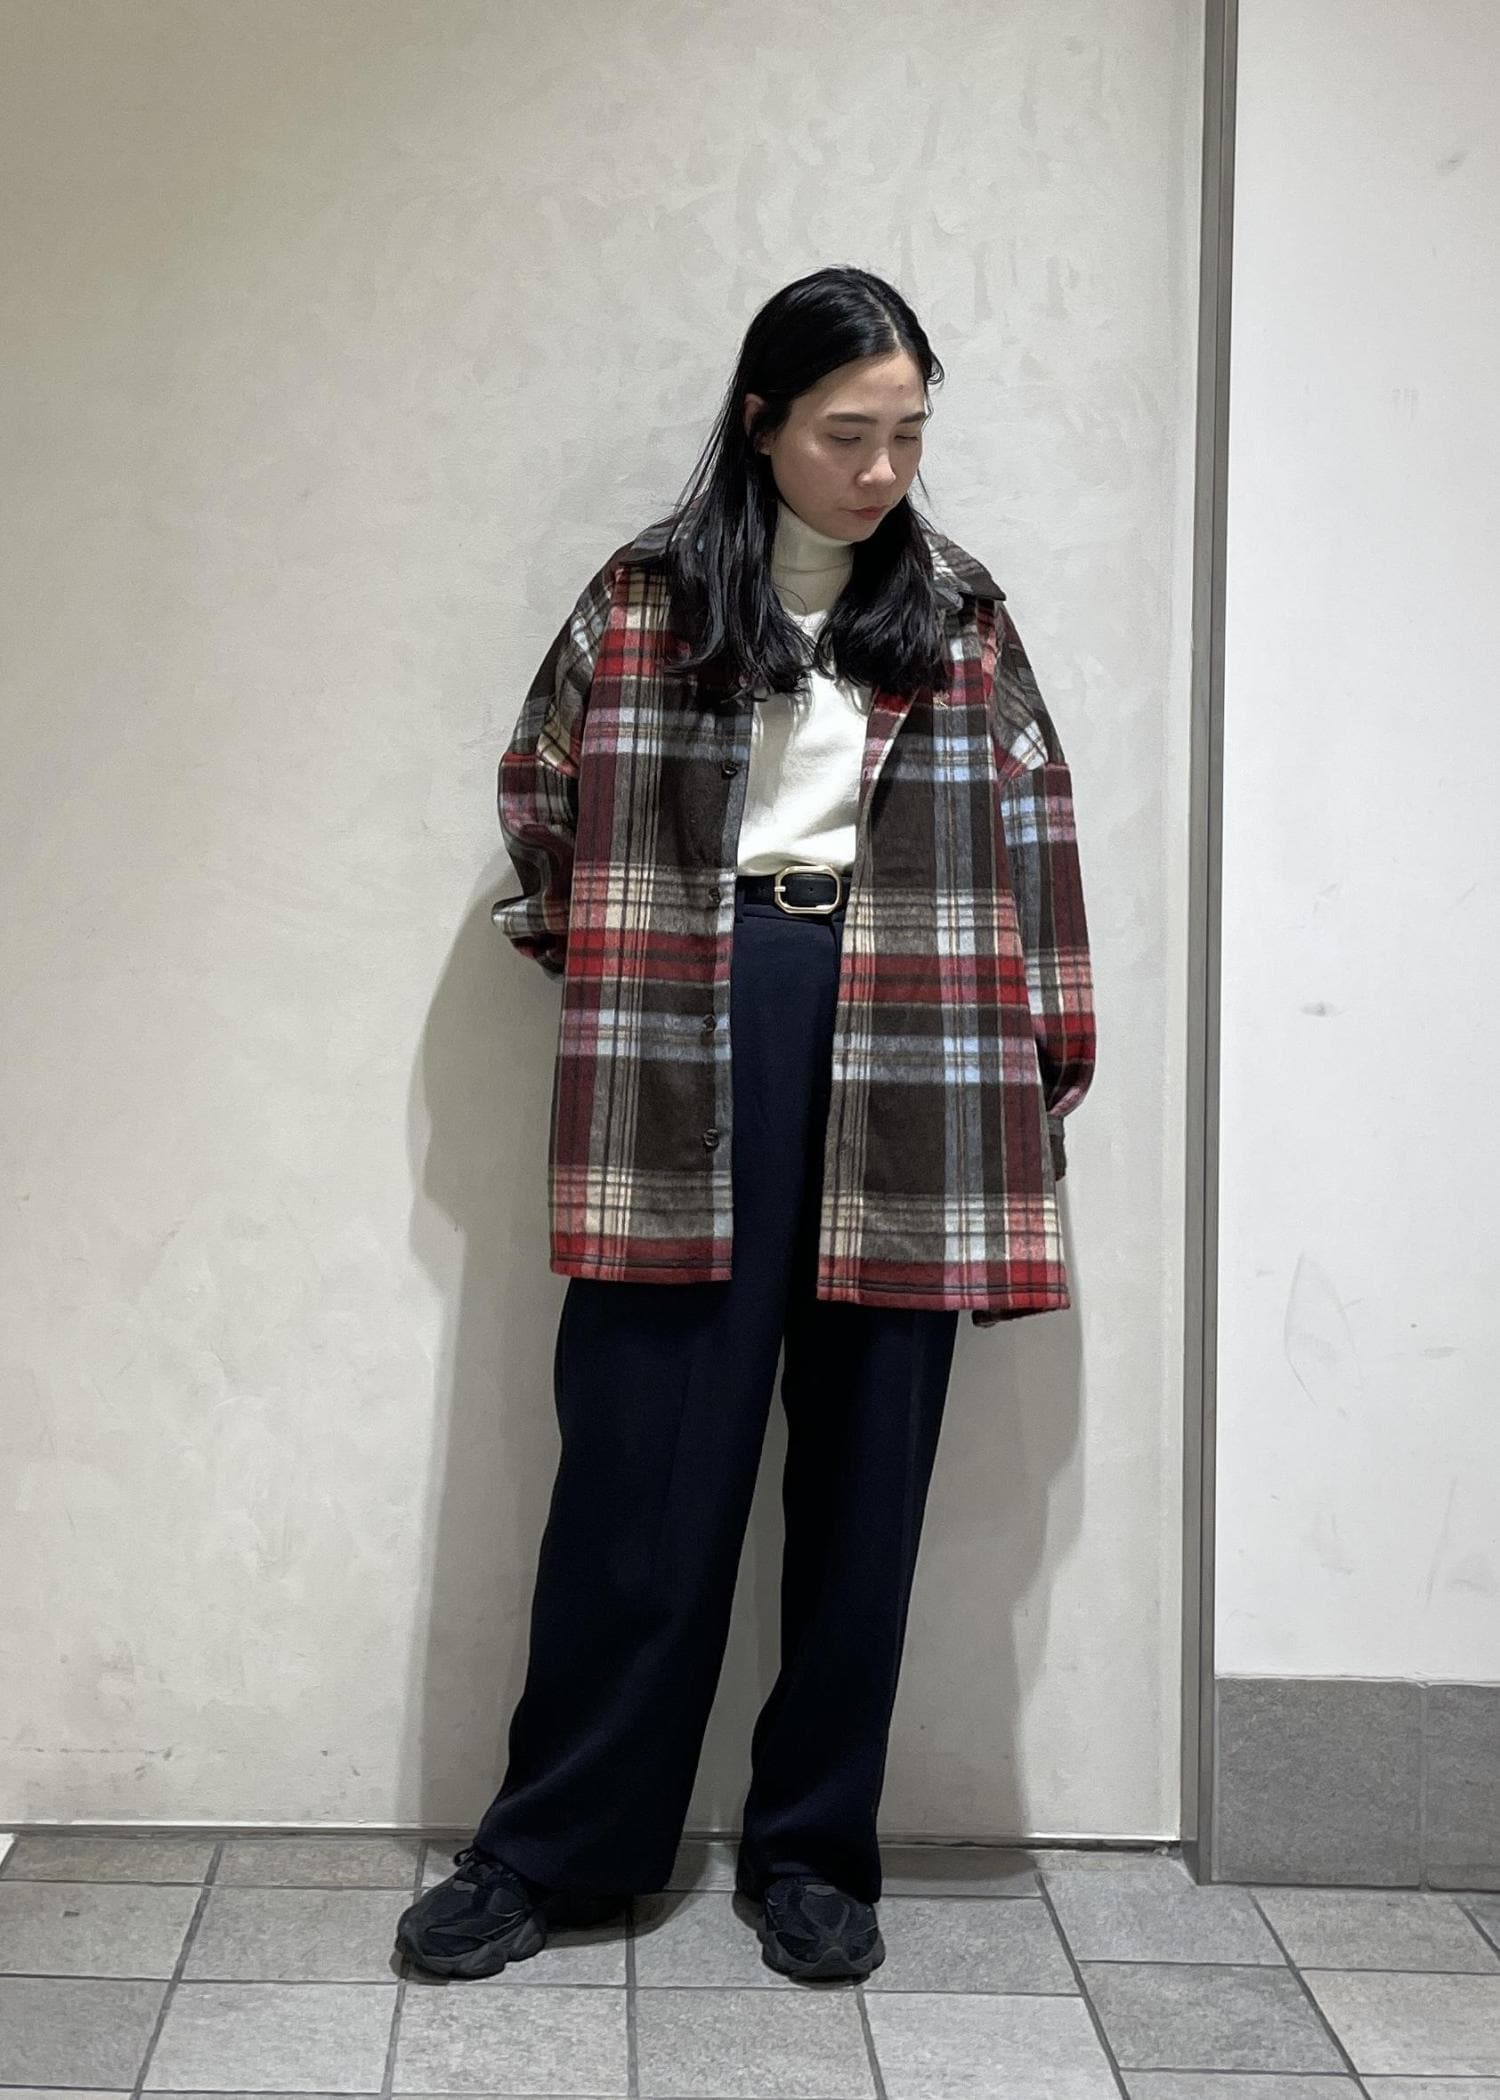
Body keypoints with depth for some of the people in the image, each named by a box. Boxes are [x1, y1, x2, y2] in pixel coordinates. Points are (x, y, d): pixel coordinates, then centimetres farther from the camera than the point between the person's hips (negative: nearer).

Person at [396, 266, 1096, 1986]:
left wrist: (1047, 1071, 6)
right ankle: (554, 1846, 14)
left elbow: (1032, 845, 9)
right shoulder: (643, 600, 6)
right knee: (643, 1465, 0)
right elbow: (537, 799, 15)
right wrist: (605, 965, 8)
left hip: (902, 1066, 2)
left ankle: (815, 1847, 19)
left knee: (863, 1472, 6)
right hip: (685, 1062, -1)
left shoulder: (958, 615, 9)